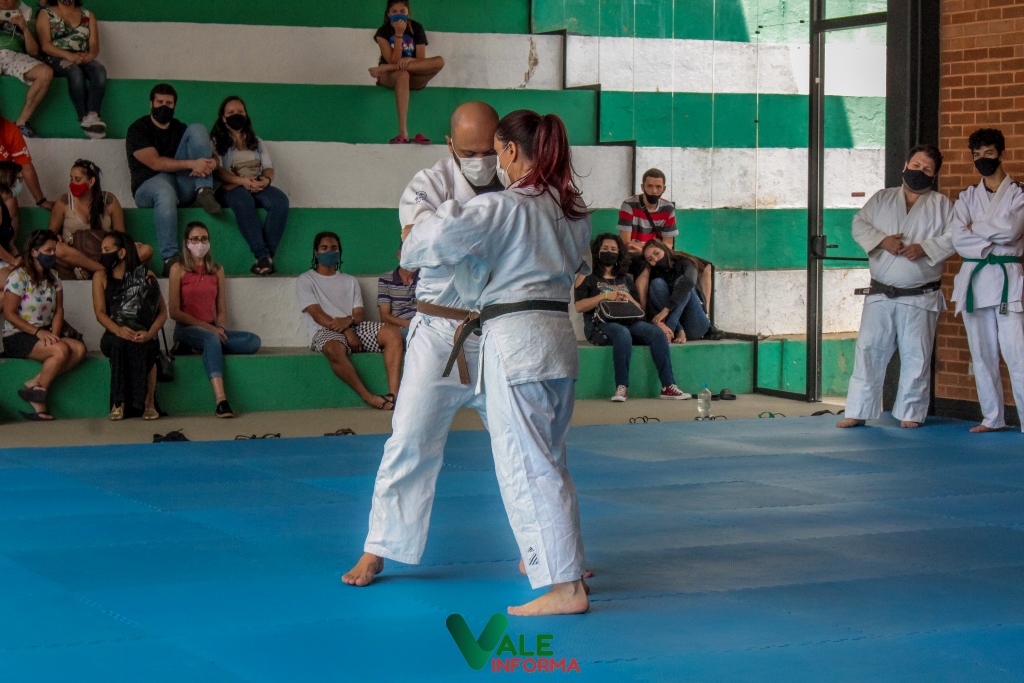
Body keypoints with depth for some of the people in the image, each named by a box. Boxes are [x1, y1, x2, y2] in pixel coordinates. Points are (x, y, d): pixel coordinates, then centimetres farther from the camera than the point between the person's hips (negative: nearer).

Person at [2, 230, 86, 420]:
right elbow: (9, 314, -12)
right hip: (17, 337, -7)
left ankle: (34, 384, -24)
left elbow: (58, 310, 9)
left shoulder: (53, 277, 12)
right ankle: (38, 399, -17)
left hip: (45, 335, 7)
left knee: (79, 349, -21)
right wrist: (38, 332, -20)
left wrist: (54, 333, -10)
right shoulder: (18, 277, -9)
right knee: (61, 350, -31)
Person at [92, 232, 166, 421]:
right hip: (115, 336, 1)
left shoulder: (146, 276, 6)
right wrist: (118, 330, -26)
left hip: (143, 336, 0)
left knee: (143, 346, -36)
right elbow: (100, 312, -4)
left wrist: (150, 333, -21)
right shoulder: (101, 277, 9)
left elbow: (162, 311, -1)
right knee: (120, 343, -36)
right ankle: (118, 403, -31)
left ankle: (149, 402, -22)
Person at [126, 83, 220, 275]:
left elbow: (210, 155, 10)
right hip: (149, 185, -4)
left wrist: (210, 163, -17)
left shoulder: (180, 129, 19)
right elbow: (155, 163, -14)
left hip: (184, 186, 5)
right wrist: (192, 164, -24)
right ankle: (170, 258, -44)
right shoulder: (138, 129, 1)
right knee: (165, 191, -44)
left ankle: (204, 192, -21)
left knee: (197, 129, -8)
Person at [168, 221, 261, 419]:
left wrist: (219, 327, -9)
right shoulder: (178, 269, 2)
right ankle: (221, 401, -54)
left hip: (212, 330, 5)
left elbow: (222, 310, 14)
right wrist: (205, 326, -14)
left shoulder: (217, 270, 15)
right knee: (211, 338, -40)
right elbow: (175, 312, -5)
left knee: (253, 341, -20)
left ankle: (203, 348, -23)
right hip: (186, 330, -5)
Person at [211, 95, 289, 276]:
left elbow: (268, 167, 14)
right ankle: (263, 256, -46)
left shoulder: (257, 142, 27)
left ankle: (268, 255, -38)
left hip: (258, 187, 4)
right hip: (231, 188, -4)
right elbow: (218, 170, -3)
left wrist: (266, 179, -12)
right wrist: (242, 181, -19)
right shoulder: (217, 143, 14)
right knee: (243, 201, -42)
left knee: (280, 200, -32)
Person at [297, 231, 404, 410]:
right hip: (324, 332, -5)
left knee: (393, 334, -23)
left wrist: (349, 320, -13)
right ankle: (369, 398, -39)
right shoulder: (305, 280, 10)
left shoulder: (350, 281, 25)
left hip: (355, 328, 5)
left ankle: (393, 394, -39)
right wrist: (346, 332, -17)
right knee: (335, 349, -42)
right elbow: (318, 315, -4)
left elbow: (360, 315, 13)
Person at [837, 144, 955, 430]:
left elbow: (953, 238, -4)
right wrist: (882, 240, -15)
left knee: (916, 356, 2)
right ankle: (858, 412, 5)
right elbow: (859, 224, 2)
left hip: (921, 297, -1)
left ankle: (910, 413, 14)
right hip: (881, 295, 1)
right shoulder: (882, 199, 10)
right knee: (869, 350, -1)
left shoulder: (941, 205, 4)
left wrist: (924, 248, -18)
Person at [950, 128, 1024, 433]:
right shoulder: (967, 198, 13)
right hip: (973, 279, 4)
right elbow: (958, 239, -2)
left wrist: (975, 229, -4)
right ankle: (993, 418, 18)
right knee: (982, 355, 8)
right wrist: (990, 245, -12)